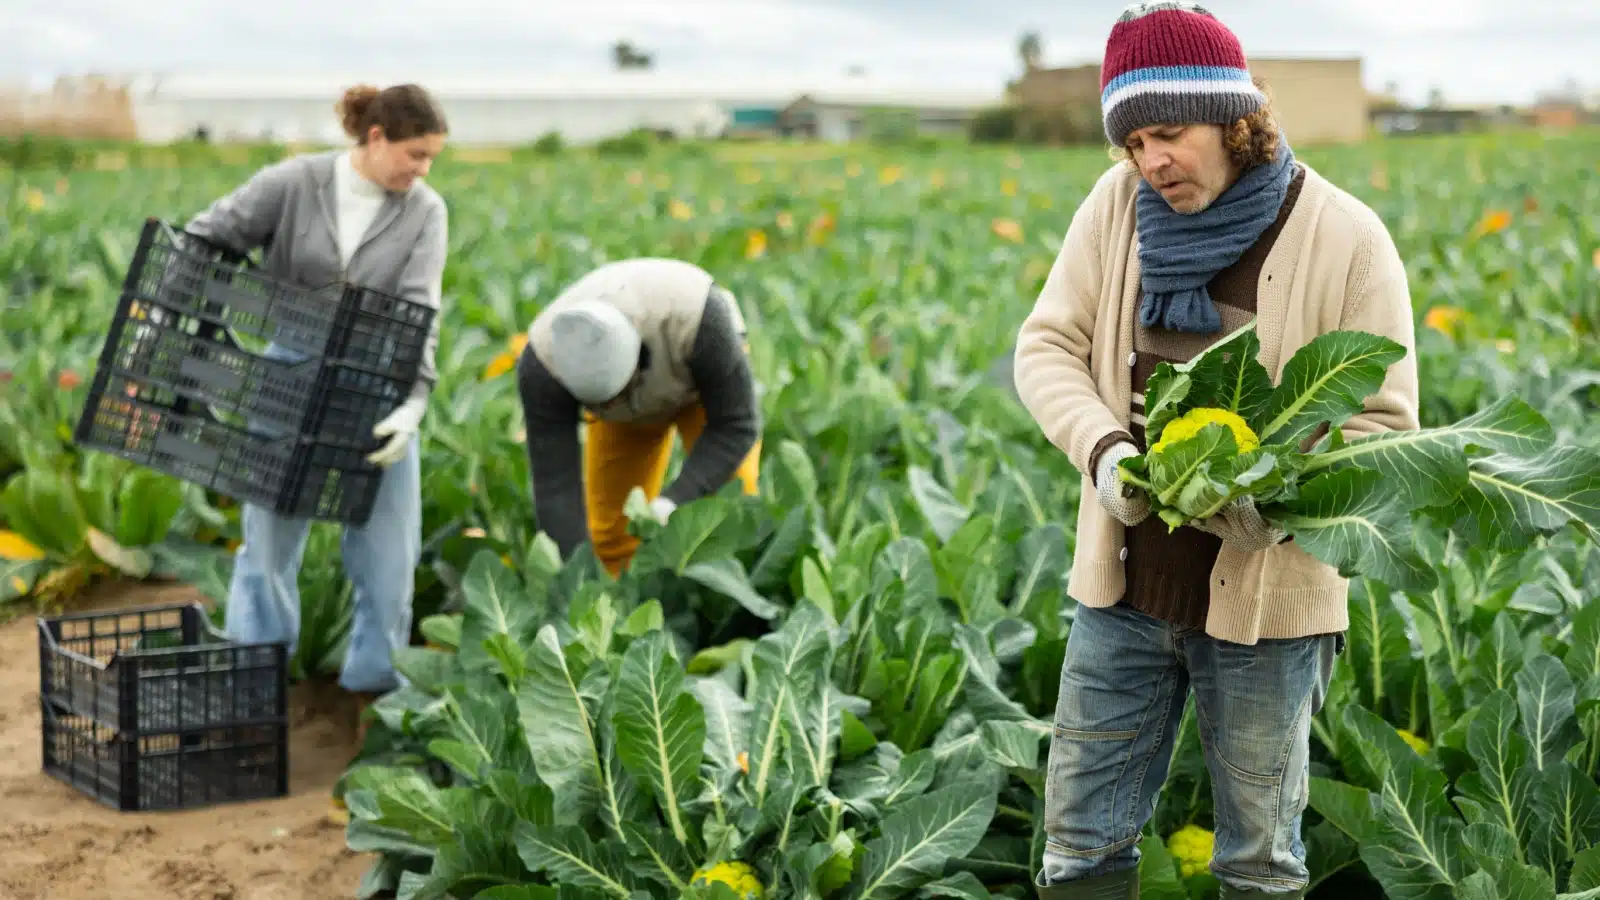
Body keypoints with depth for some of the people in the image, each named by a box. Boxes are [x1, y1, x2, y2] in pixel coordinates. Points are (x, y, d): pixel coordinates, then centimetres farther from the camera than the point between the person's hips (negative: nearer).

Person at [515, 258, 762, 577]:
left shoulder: (695, 316, -45)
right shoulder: (543, 363, -37)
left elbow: (735, 425, -33)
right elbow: (554, 482, -33)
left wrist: (673, 505, -44)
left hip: (714, 380, -2)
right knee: (613, 531, -5)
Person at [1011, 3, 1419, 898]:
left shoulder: (1346, 239, -13)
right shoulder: (1117, 205, -4)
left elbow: (1383, 424, -9)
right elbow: (1047, 347, 0)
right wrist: (1103, 449, -20)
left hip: (1268, 599, -3)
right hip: (1123, 588, 3)